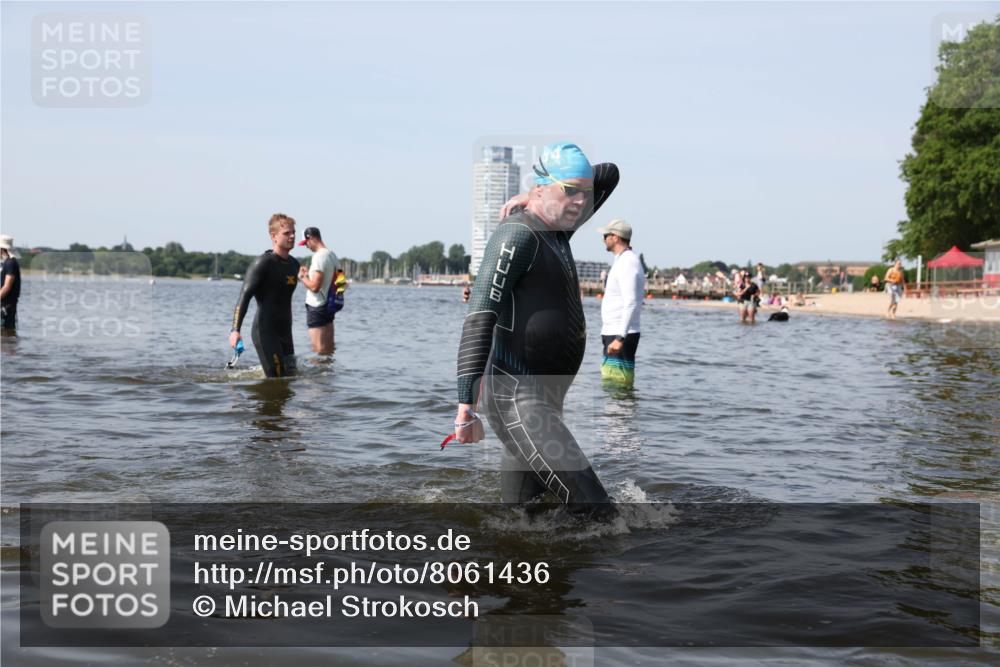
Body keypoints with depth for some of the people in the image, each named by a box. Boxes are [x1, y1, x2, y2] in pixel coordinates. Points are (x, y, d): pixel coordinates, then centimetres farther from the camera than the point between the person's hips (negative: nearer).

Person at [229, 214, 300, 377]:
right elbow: (244, 296, -19)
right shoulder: (263, 263, -11)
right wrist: (235, 330, -30)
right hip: (265, 332, -8)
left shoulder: (294, 264, 12)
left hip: (285, 332, 8)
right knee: (276, 381, -13)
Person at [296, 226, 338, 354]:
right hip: (329, 305, 9)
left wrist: (302, 277, -6)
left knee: (319, 350, -5)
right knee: (329, 349, 14)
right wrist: (309, 273, 16)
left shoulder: (319, 256, -18)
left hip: (317, 307, -9)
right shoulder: (332, 255, 9)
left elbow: (314, 286, -23)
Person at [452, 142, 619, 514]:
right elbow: (479, 319, -20)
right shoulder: (518, 235, -12)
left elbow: (609, 175, 28)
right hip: (517, 398, -10)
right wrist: (467, 406, -27)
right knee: (592, 506, -19)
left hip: (547, 397, 10)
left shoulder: (557, 229, 15)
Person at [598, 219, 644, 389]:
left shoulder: (627, 263, -14)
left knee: (616, 387, -12)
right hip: (615, 333, 11)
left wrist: (620, 338, -28)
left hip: (620, 336, -11)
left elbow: (631, 304, -23)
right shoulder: (625, 261, 19)